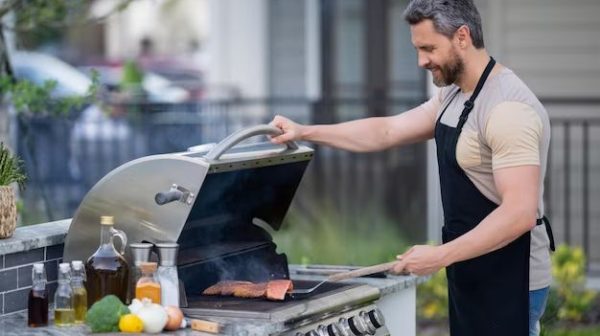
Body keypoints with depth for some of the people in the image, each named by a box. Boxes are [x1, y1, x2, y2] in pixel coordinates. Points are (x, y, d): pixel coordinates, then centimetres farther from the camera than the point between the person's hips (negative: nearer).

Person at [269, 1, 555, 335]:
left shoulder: (508, 108, -21)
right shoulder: (453, 97, 10)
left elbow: (520, 214, -27)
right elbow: (387, 132, 16)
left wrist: (441, 256, -24)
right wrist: (305, 131, 11)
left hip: (508, 285, -9)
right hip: (473, 279, 9)